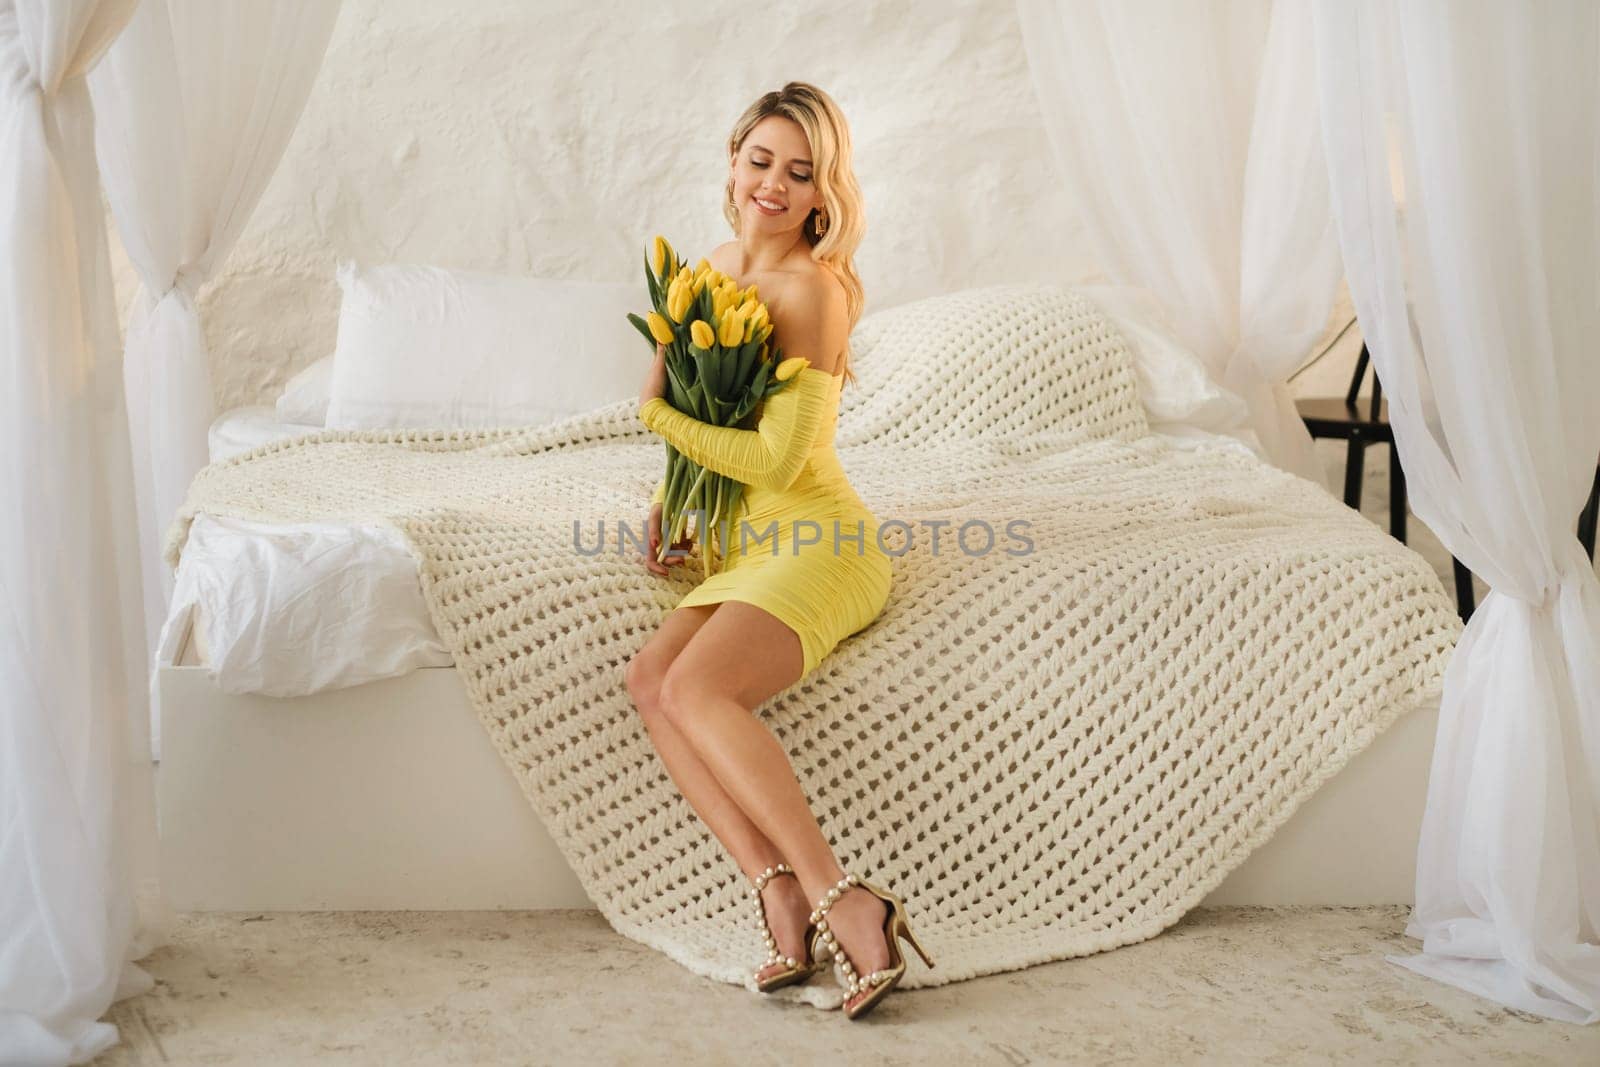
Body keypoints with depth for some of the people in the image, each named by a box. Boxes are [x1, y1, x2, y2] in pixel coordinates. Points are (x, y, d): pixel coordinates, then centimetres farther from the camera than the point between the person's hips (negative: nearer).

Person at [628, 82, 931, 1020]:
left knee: (695, 687, -30)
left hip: (819, 543, -8)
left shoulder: (811, 288, -12)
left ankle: (839, 899, -32)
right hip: (751, 549, 8)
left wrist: (657, 413, -5)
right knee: (650, 677, -20)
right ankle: (780, 892, -27)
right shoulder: (716, 267, 14)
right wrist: (670, 498, 9)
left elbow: (775, 459, -16)